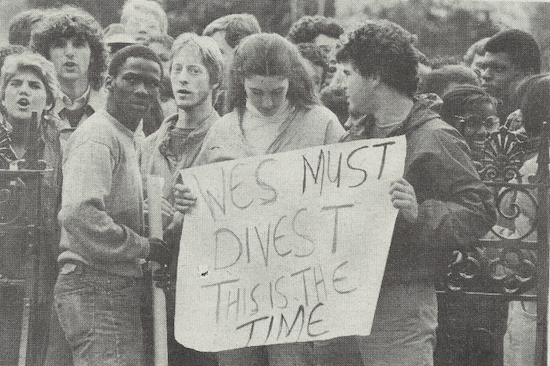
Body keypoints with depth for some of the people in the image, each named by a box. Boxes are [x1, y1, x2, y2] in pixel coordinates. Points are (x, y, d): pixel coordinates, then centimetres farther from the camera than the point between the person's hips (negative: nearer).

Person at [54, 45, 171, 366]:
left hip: (120, 287, 10)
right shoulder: (97, 137, -12)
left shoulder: (126, 138, 21)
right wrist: (144, 246, -16)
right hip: (96, 288, -10)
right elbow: (79, 214, -26)